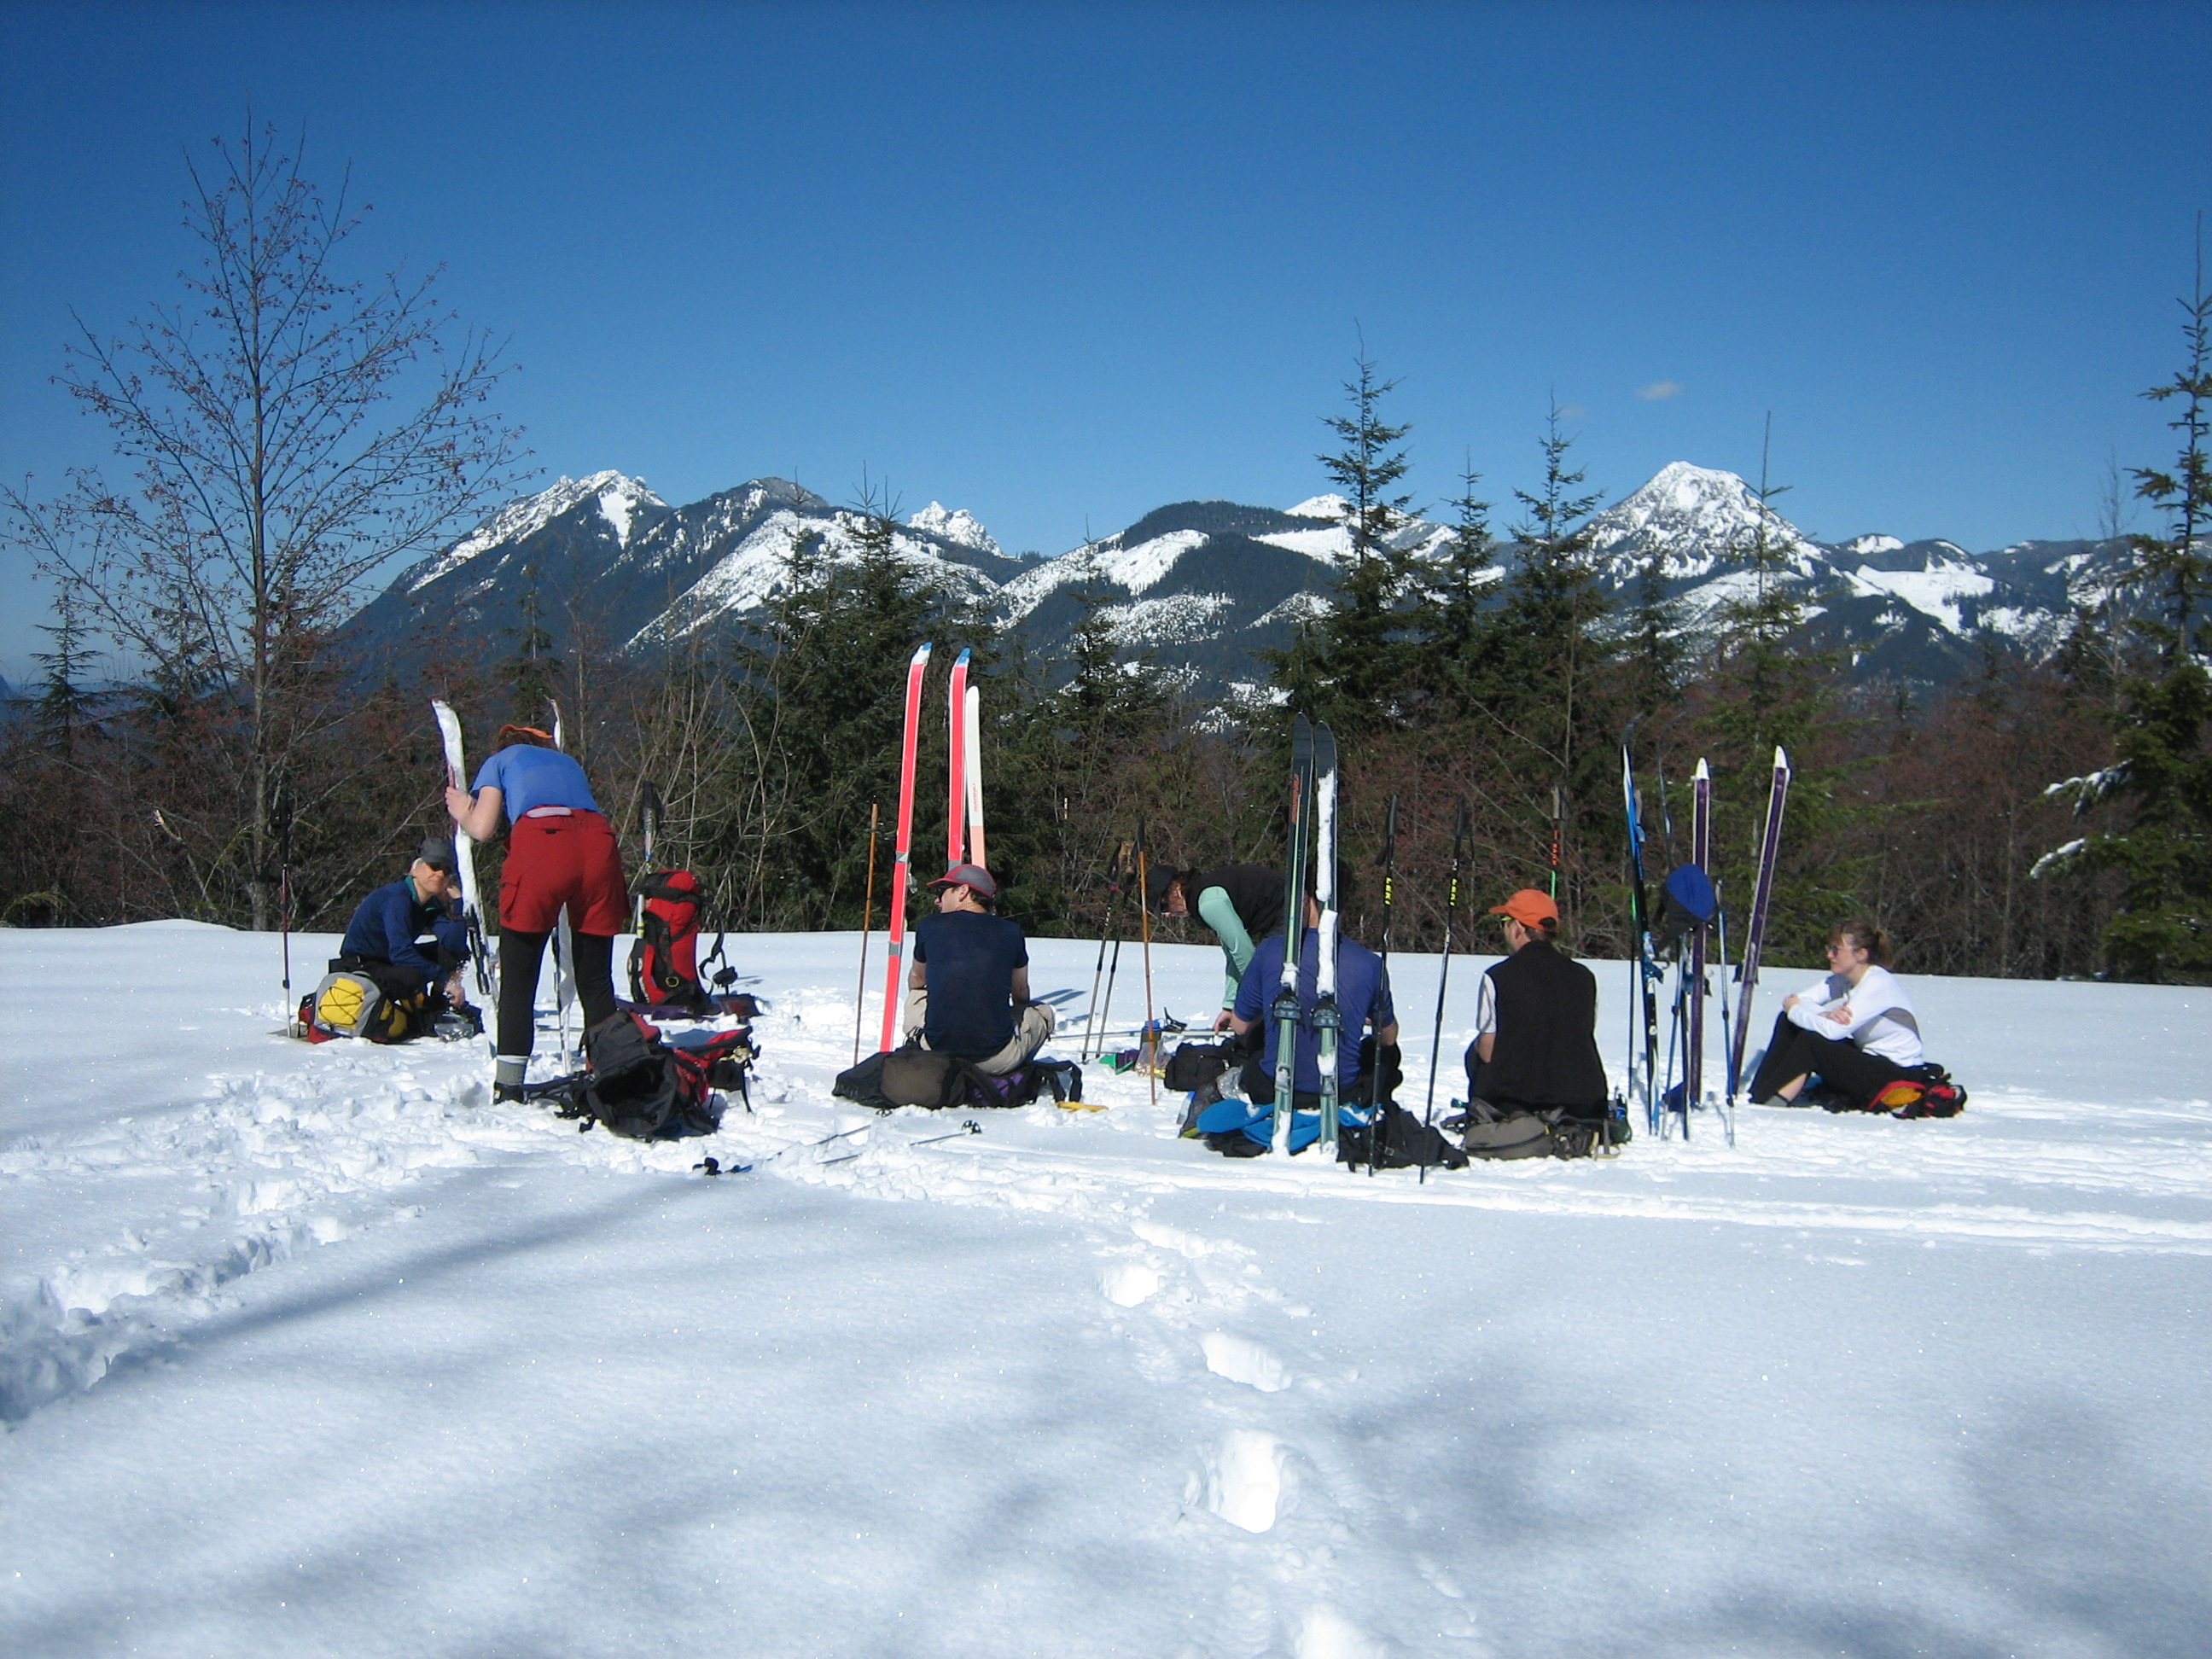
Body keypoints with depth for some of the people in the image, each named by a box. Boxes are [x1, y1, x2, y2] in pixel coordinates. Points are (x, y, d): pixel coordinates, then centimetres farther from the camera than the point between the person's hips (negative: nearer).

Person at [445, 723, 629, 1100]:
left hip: (540, 845, -3)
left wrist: (461, 811, 35)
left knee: (517, 981, 5)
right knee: (596, 981, 12)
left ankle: (508, 1089, 0)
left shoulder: (500, 761, 26)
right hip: (599, 844, 4)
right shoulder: (567, 762, 38)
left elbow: (482, 829, 12)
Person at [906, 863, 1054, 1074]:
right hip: (997, 1060, -1)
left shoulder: (929, 927, 4)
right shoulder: (1011, 932, 4)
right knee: (1043, 1011, 29)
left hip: (936, 1052, 1)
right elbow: (1021, 993, 22)